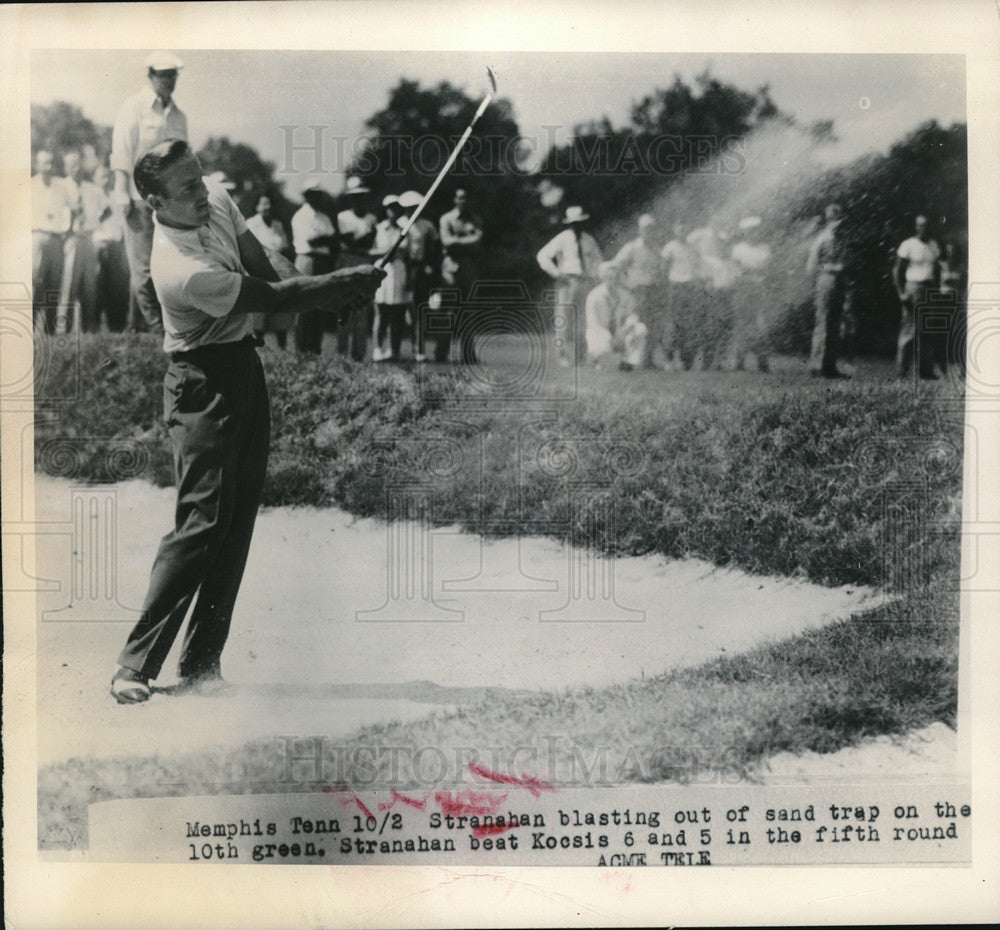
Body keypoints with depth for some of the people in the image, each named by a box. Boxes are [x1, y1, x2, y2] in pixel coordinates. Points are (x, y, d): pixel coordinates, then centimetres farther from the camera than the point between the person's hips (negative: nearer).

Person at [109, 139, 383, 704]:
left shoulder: (216, 197, 0)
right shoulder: (182, 271, -27)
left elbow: (258, 263, 16)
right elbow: (275, 299, -21)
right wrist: (353, 283, -13)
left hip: (246, 365, 9)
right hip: (204, 385, -8)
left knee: (240, 518, 4)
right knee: (204, 519, -15)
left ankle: (201, 665, 10)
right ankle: (136, 667, -8)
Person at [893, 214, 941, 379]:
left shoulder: (933, 245, 14)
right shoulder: (908, 245, -4)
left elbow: (936, 268, 20)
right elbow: (897, 270, -4)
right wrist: (901, 293, -11)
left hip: (930, 289, 6)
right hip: (913, 288, -6)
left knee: (929, 332, 5)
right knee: (909, 330, -8)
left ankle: (926, 369, 9)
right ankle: (902, 370, -4)